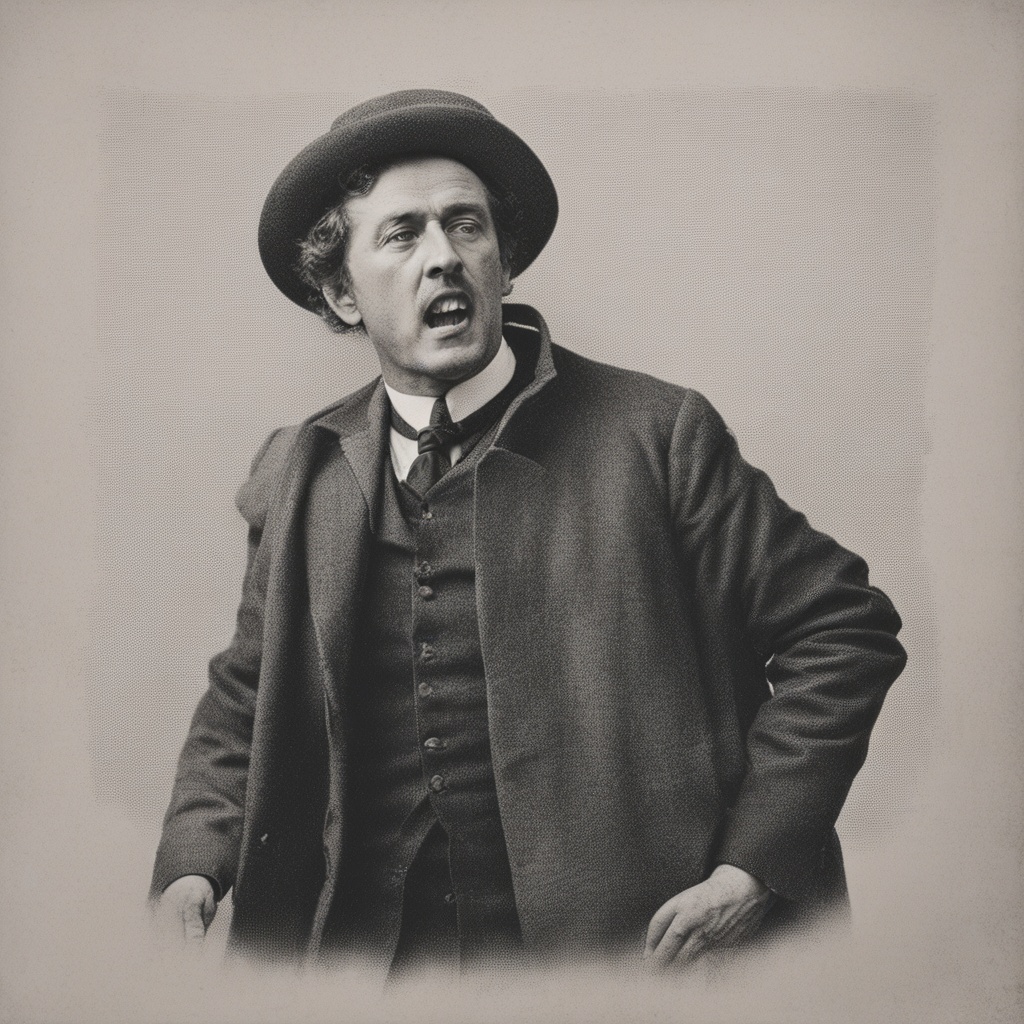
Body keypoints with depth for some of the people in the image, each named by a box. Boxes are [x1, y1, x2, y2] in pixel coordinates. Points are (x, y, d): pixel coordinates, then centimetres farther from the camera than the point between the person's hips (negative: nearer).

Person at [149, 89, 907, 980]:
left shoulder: (655, 437, -11)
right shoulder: (297, 477, 3)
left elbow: (843, 629, -7)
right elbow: (246, 700, 13)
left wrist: (753, 864, -14)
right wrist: (193, 865, -3)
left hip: (624, 953, -3)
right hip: (366, 953, 4)